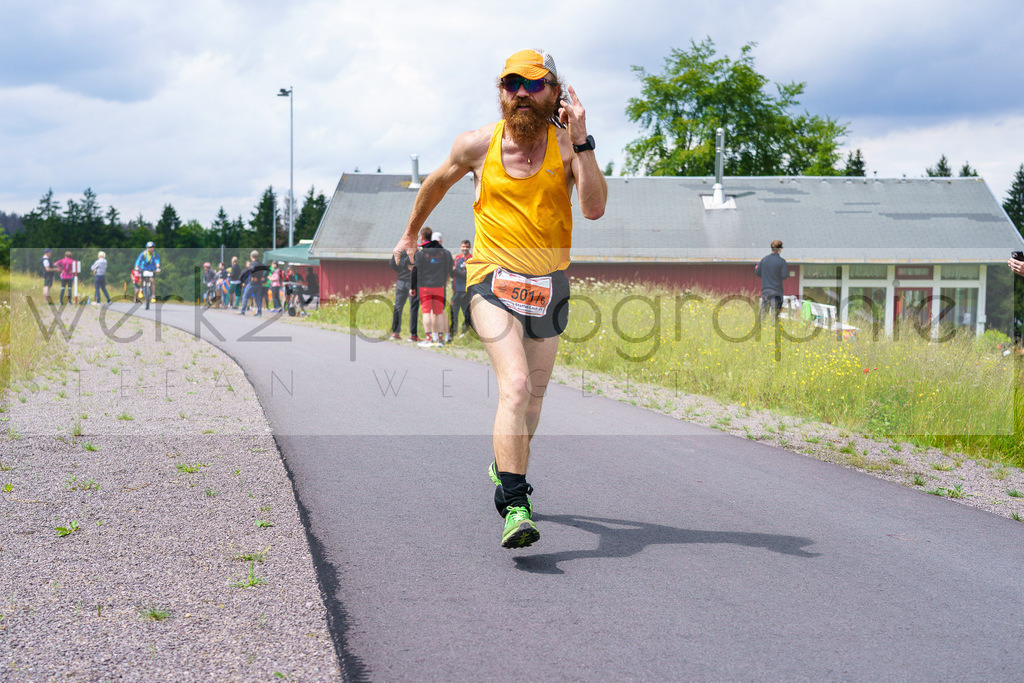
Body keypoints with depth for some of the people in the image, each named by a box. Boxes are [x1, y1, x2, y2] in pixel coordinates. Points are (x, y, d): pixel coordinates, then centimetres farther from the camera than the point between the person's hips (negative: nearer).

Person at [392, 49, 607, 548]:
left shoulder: (566, 144, -4)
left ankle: (506, 470, 44)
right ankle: (514, 507, -27)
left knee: (533, 394, 16)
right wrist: (410, 234, 28)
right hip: (494, 280, -3)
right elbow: (437, 182, 17)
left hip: (548, 286, 3)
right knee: (515, 386, -23)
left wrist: (582, 142, -24)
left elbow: (594, 208, -19)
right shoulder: (478, 145, -3)